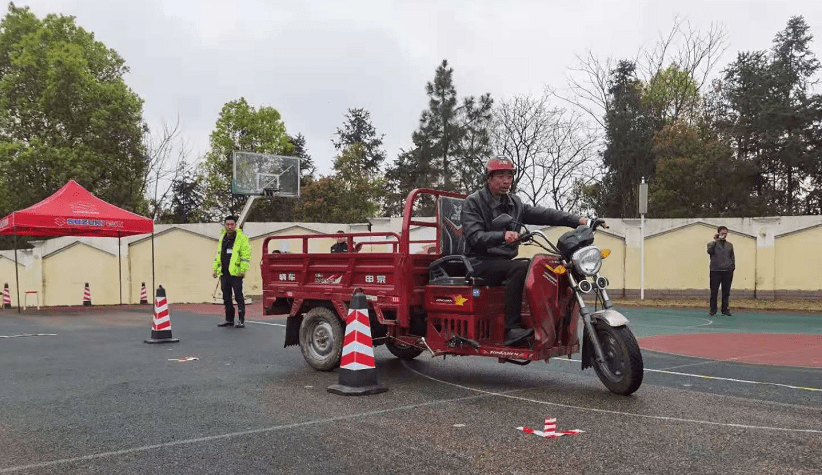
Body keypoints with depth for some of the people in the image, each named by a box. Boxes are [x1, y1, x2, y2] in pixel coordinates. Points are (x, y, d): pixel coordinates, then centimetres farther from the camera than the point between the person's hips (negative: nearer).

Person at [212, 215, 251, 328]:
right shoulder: (222, 238, 17)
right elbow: (218, 254, 24)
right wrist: (215, 268, 18)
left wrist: (243, 270, -18)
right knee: (226, 297, 12)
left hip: (235, 272, -7)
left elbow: (246, 254, -12)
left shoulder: (242, 238, -6)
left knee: (238, 296, -4)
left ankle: (241, 320, 0)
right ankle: (229, 319, 22)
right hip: (224, 273, 7)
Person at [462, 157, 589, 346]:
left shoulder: (514, 203, 17)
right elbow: (474, 236, -18)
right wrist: (502, 236, -36)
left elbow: (543, 214, 4)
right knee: (520, 268, -31)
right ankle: (512, 329, -34)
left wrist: (577, 220, -10)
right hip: (481, 263, -7)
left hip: (505, 260, 7)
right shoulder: (473, 202, -3)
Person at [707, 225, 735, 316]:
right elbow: (709, 251, -17)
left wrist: (733, 267, 8)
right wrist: (715, 241, -15)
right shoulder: (712, 244, 4)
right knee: (714, 292, -1)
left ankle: (725, 310, 12)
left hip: (727, 272, 3)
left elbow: (732, 257, 20)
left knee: (726, 292, 5)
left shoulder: (730, 245, 16)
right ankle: (713, 310, 6)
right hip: (715, 271, -3)